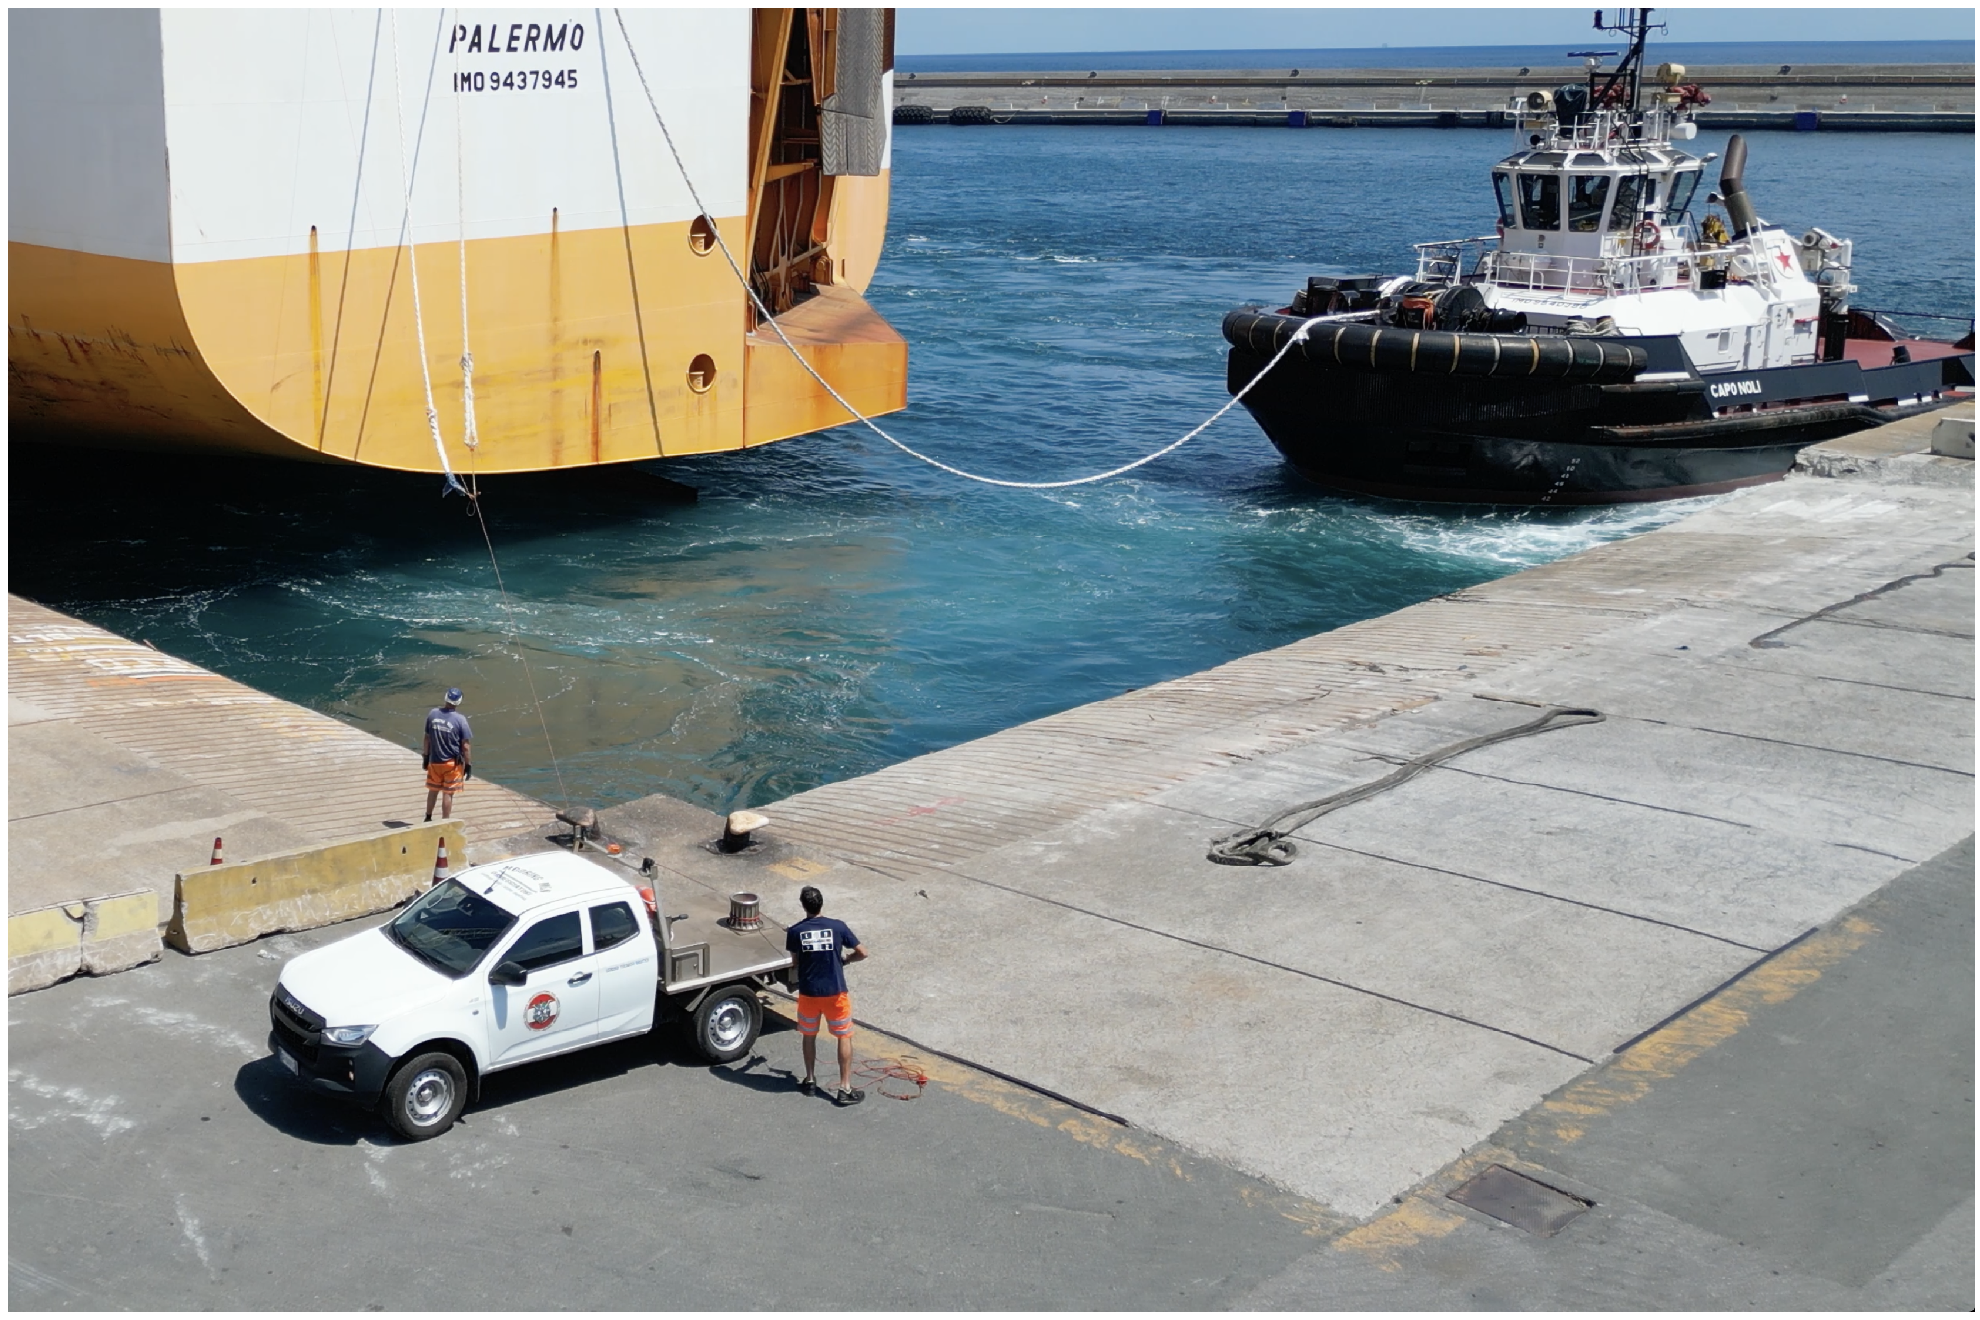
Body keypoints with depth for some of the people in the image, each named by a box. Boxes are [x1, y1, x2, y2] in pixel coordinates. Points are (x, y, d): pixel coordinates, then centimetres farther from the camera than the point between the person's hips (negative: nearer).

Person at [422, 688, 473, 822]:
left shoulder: (432, 714, -6)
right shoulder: (460, 719, -17)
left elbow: (427, 738, 3)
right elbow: (465, 746, -13)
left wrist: (425, 756, 15)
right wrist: (468, 764, -3)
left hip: (434, 761, 4)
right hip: (452, 763, -4)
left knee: (433, 790, 20)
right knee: (448, 793, 6)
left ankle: (428, 818, 35)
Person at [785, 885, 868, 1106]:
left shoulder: (795, 932, -7)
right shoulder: (838, 927, -10)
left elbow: (795, 960, 7)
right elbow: (862, 952, -4)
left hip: (808, 992, 1)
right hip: (834, 992, -1)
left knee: (809, 1035, 21)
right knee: (844, 1037, 9)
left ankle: (810, 1081, 31)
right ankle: (845, 1089, 8)